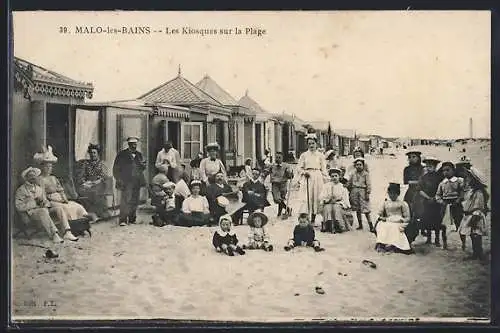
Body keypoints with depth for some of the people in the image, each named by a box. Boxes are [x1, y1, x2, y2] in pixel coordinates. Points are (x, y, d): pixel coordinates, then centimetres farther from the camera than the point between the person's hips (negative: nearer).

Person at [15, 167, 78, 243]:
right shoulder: (21, 190, 8)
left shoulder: (39, 188, 26)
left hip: (43, 209, 6)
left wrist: (44, 203, -2)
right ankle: (54, 235, -49)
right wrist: (35, 204, -10)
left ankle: (67, 232, -35)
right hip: (31, 212, -6)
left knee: (59, 208, -22)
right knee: (43, 211, -39)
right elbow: (18, 206, -2)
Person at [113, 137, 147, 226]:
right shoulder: (122, 154, 3)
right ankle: (123, 220, -10)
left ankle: (132, 219, 17)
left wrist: (143, 165, -4)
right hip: (126, 182, -5)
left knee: (134, 202, 8)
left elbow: (142, 168, 20)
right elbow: (116, 168, 2)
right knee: (125, 201, -12)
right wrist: (119, 179, -8)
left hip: (137, 182, 5)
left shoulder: (139, 154, 17)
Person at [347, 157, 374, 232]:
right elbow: (349, 183, 17)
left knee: (365, 210, -9)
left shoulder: (366, 174, 0)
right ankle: (360, 225, 19)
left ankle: (371, 225, -5)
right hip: (354, 191, 4)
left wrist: (368, 193, -10)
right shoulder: (353, 174, 11)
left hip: (362, 191, -4)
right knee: (357, 209, 9)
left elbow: (368, 184, -3)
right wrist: (349, 193, 13)